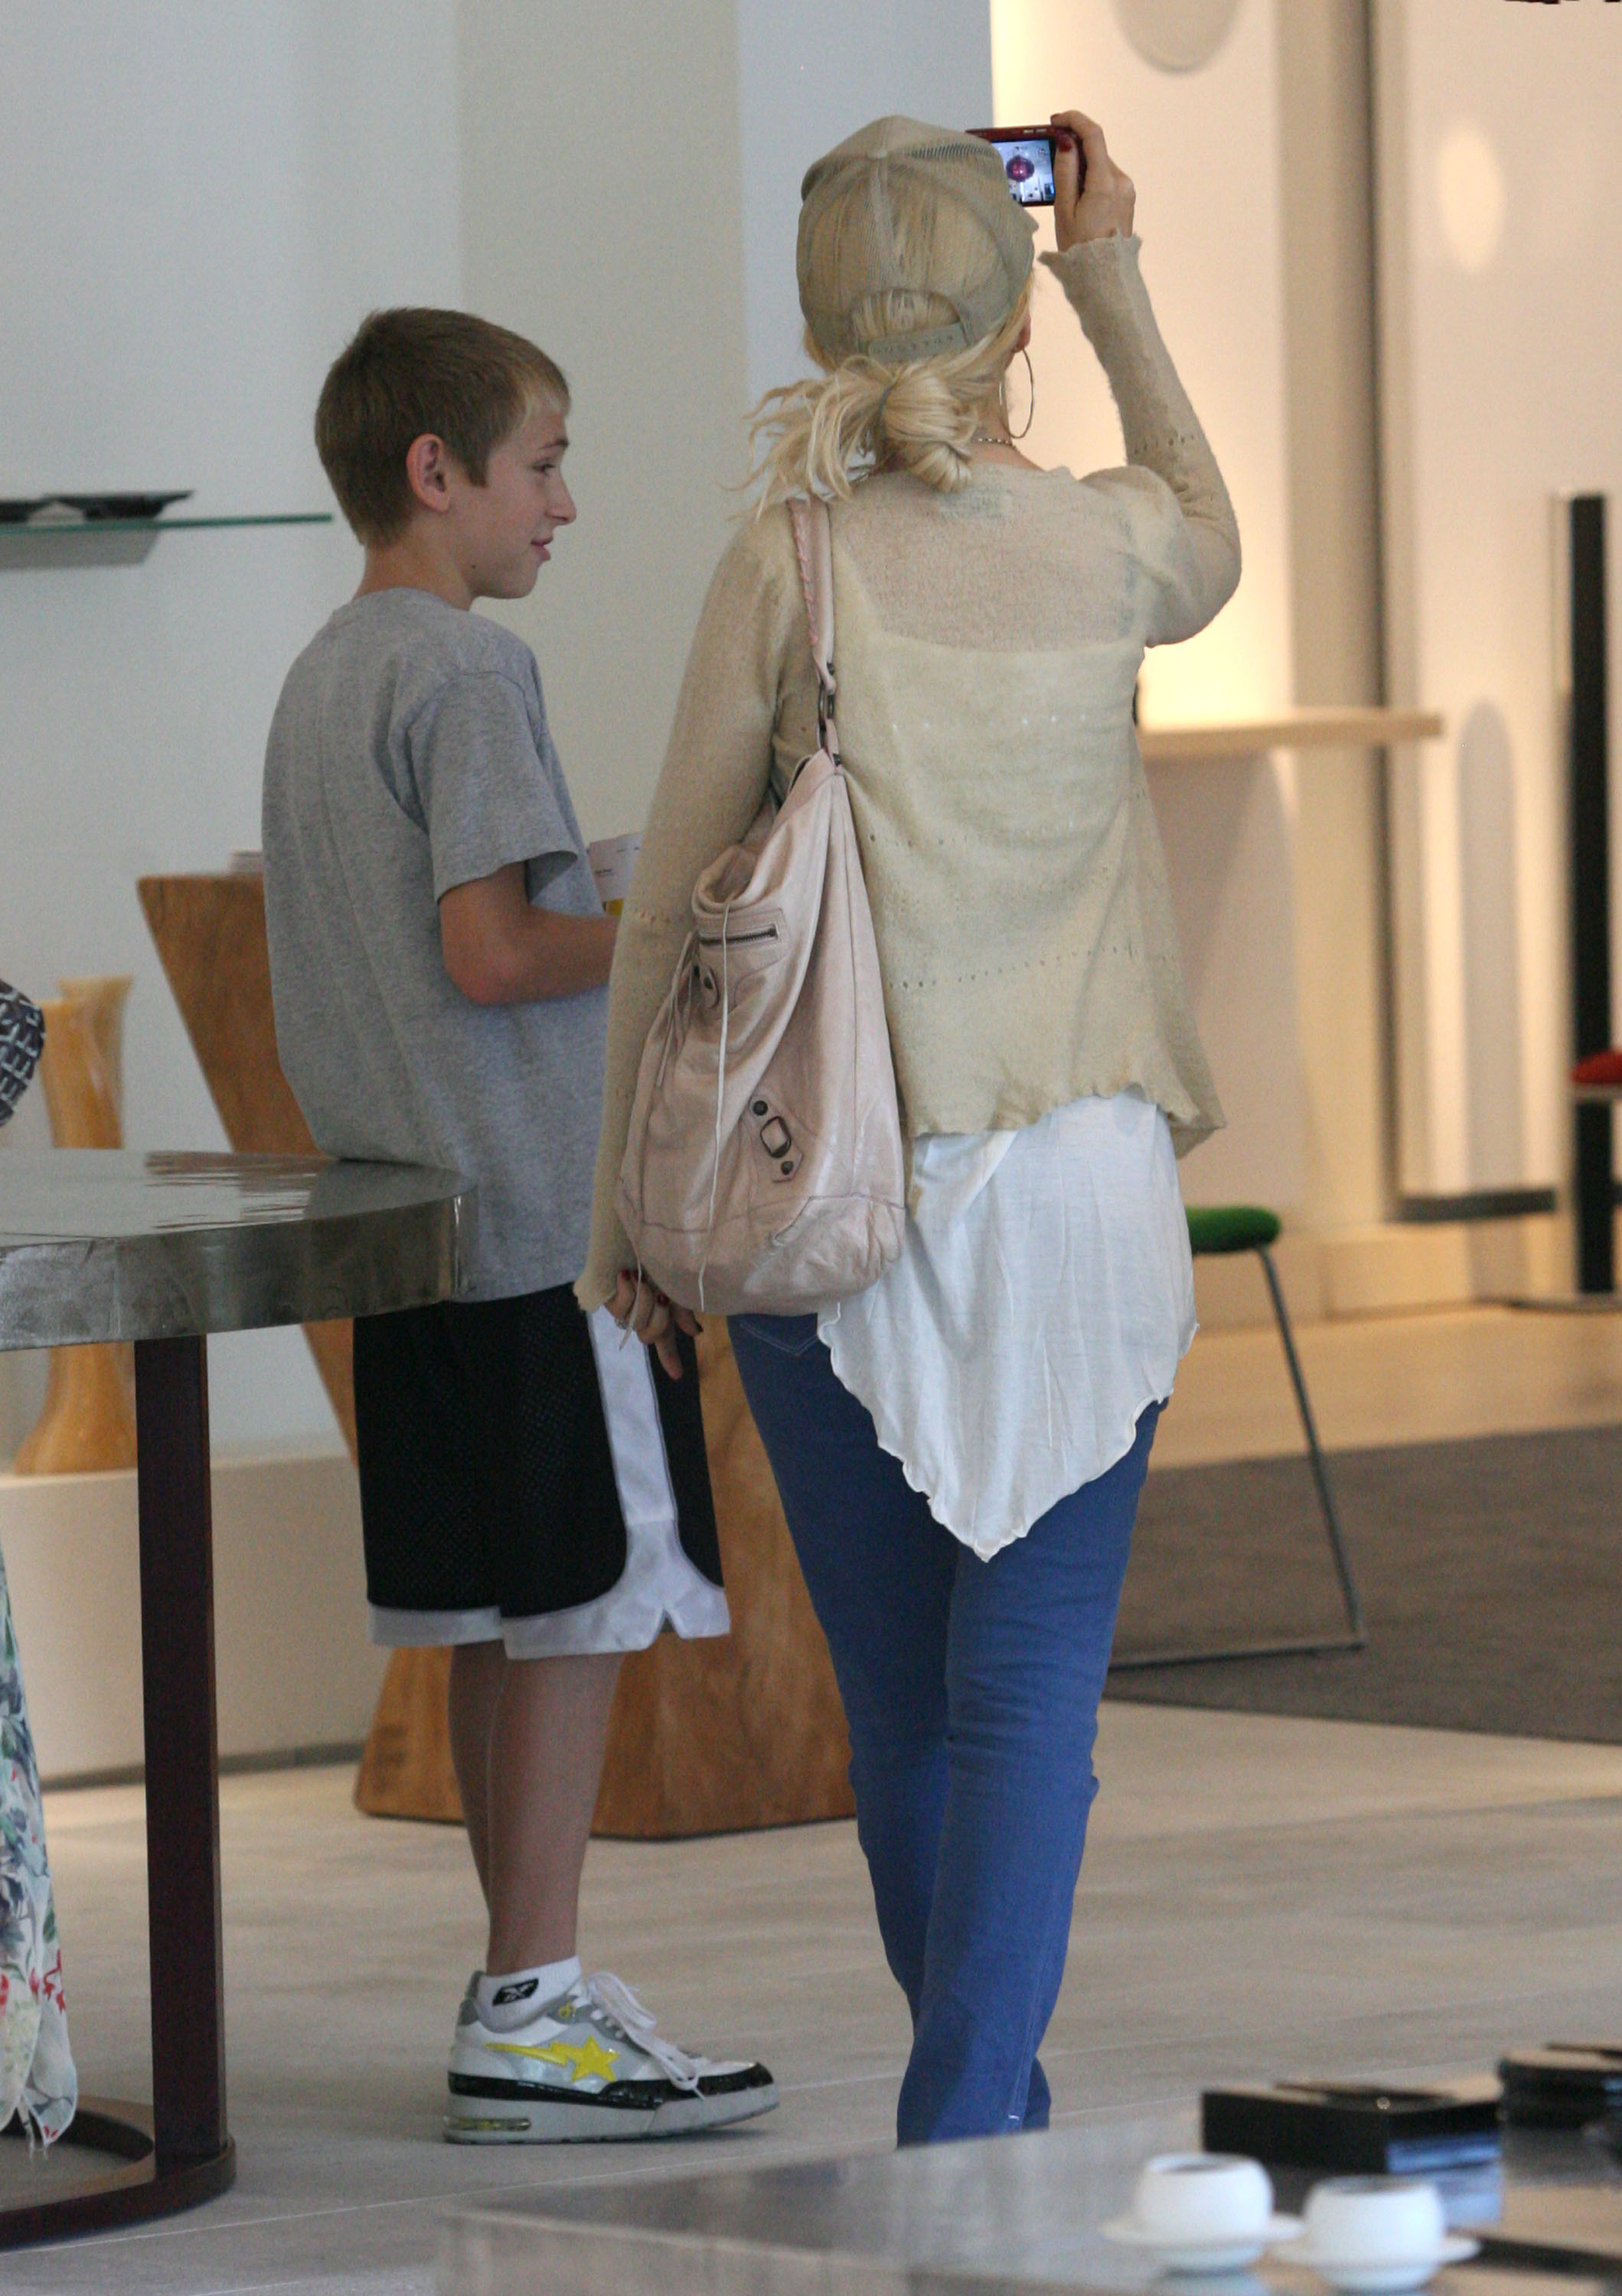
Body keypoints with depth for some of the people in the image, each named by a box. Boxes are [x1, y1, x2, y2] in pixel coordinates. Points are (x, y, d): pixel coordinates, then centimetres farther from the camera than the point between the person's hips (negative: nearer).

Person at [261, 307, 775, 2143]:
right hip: (547, 1215, -9)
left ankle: (525, 1984, 17)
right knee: (586, 1601, -6)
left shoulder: (317, 679, 16)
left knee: (496, 1613, 12)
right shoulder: (469, 670, -12)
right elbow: (490, 952, -20)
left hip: (404, 1228, 9)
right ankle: (532, 2017, -6)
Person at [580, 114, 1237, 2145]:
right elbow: (1213, 545, 28)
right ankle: (963, 2142, -12)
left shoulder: (789, 565, -6)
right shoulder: (1105, 549, 0)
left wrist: (623, 1202, 7)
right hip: (1082, 1181, 0)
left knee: (898, 1695, 12)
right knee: (1030, 1686, -1)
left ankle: (987, 2105, 26)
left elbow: (665, 912, -3)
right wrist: (1115, 282, 27)